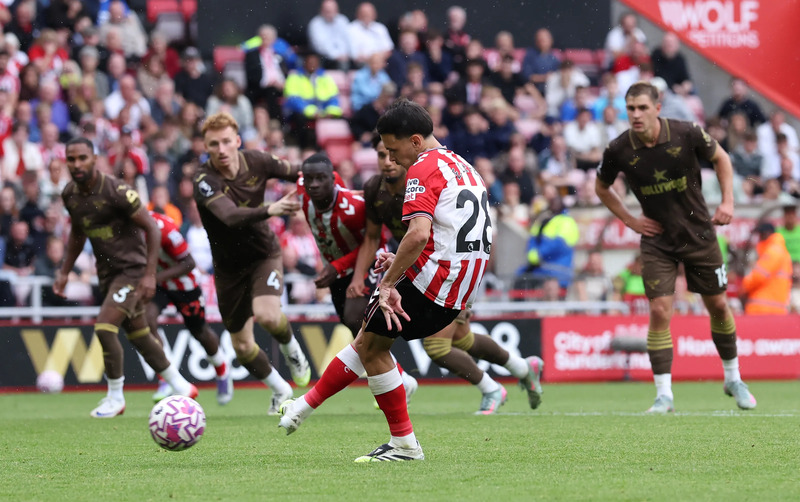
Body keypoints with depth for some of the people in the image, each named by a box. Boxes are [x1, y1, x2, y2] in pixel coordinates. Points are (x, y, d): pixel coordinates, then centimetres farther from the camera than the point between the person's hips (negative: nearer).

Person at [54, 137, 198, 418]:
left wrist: (150, 274, -21)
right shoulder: (70, 195, 2)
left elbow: (151, 228, -16)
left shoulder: (116, 192, -20)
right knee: (138, 334, 14)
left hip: (132, 268, -8)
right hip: (107, 272, 8)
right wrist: (64, 272, 16)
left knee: (104, 328, -19)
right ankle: (181, 387, 29)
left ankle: (115, 398, -3)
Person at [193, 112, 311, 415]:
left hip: (264, 253, 0)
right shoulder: (205, 181, -26)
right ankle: (280, 390, 33)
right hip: (229, 264, 0)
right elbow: (231, 216, -43)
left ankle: (291, 348, 6)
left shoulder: (256, 162, -14)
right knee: (242, 346, 6)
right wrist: (270, 210, -58)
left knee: (266, 315, -28)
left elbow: (295, 174, 6)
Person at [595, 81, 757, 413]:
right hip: (657, 241, 0)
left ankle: (733, 379, 29)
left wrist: (727, 201, -5)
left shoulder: (686, 134, -16)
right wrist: (630, 221, -1)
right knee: (660, 311, -12)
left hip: (699, 233, 1)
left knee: (718, 306, 9)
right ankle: (663, 395, -6)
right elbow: (602, 188, 7)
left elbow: (720, 158, 4)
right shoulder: (619, 150, -14)